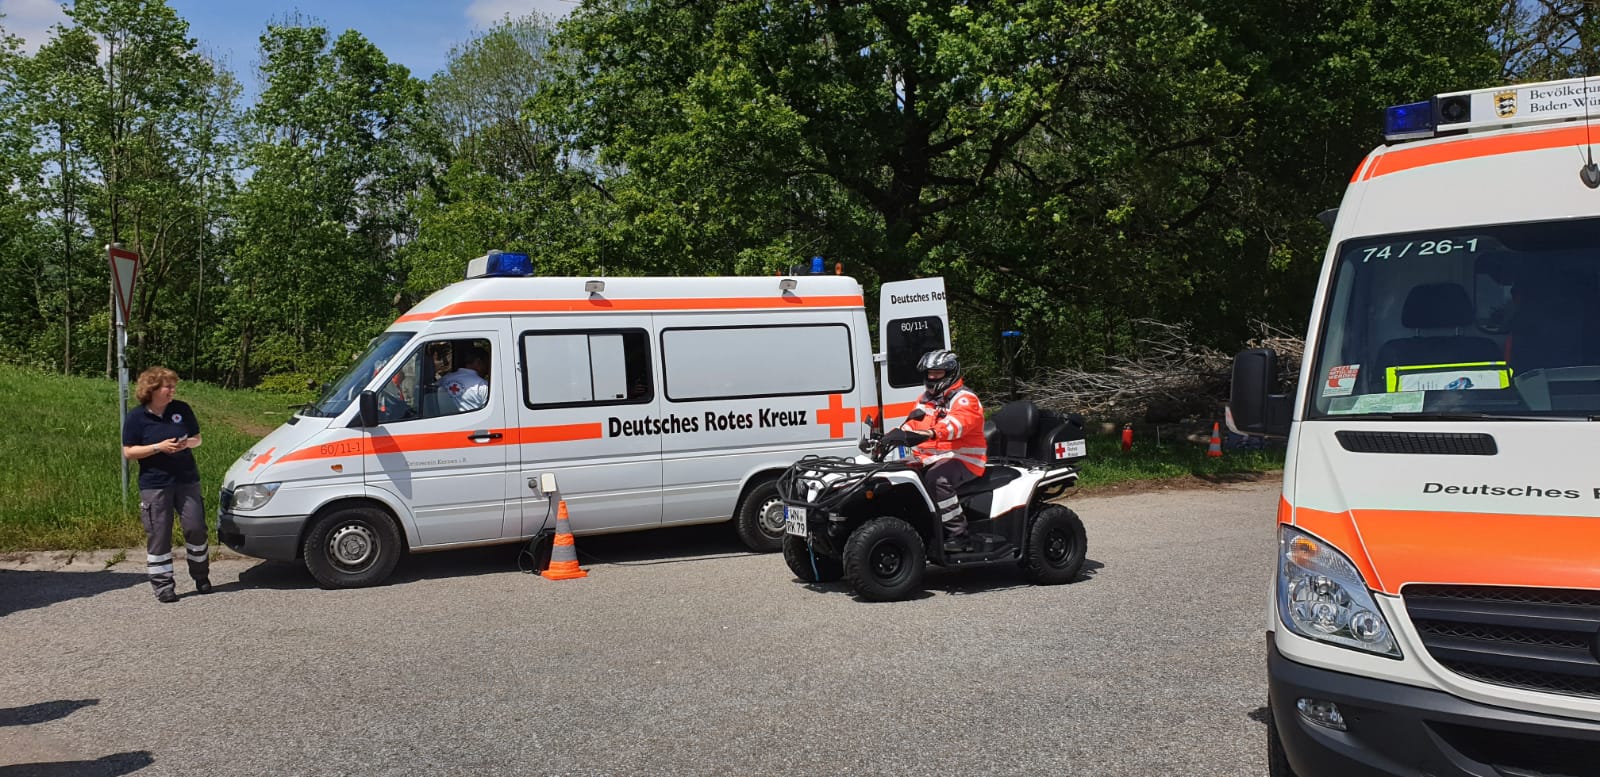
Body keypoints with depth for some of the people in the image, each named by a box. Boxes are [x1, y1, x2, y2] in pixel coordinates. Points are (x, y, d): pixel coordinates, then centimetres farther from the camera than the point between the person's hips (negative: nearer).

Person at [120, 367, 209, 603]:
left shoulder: (182, 409, 3)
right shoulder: (136, 417, -5)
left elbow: (197, 438, 12)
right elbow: (128, 452, -6)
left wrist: (187, 443, -12)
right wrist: (159, 447, -19)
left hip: (187, 480, 3)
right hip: (154, 484, -3)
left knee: (195, 528, 4)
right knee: (158, 535, 1)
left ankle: (201, 576, 22)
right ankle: (163, 585, 10)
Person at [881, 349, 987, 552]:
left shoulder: (965, 399, -7)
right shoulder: (926, 399, 20)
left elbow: (956, 423, -28)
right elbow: (911, 425, 11)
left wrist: (930, 433, -47)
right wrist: (893, 436, -11)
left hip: (962, 460, -8)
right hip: (929, 461, 8)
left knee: (937, 478, -37)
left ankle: (958, 535, -33)